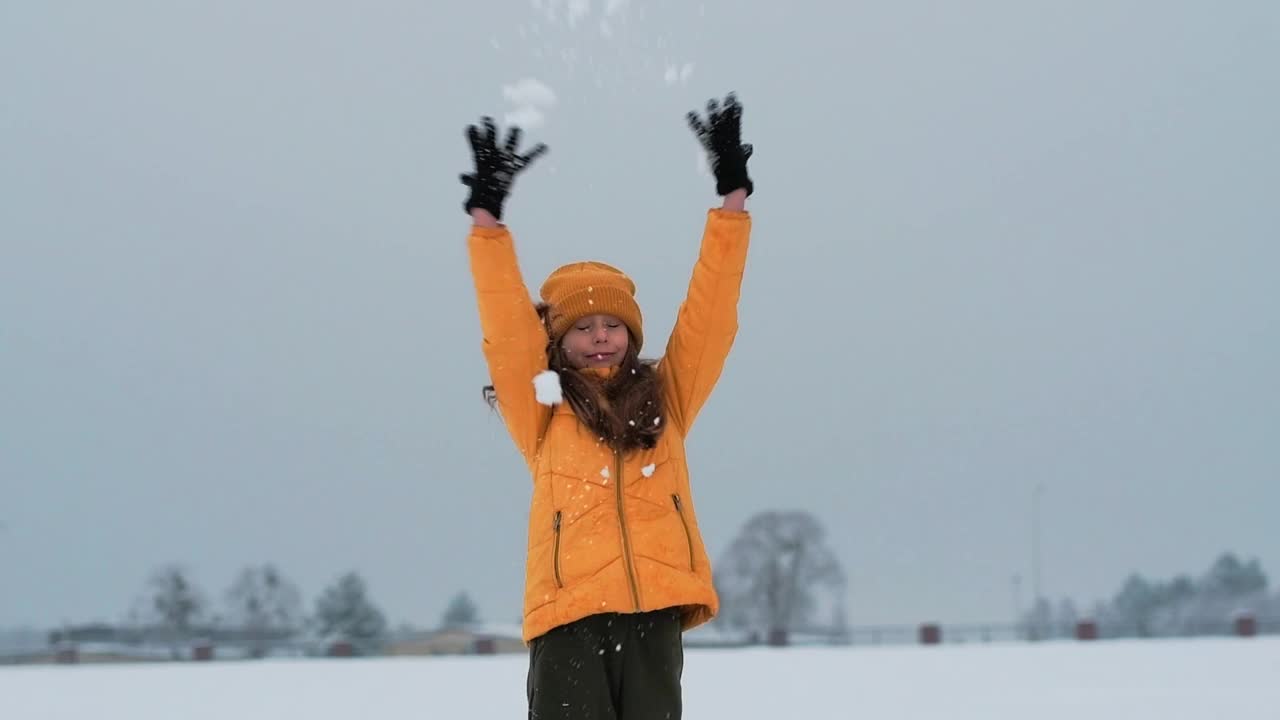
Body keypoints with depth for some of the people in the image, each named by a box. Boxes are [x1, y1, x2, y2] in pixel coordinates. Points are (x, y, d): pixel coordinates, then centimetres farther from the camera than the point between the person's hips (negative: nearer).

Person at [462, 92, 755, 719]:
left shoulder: (664, 399, 15)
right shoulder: (544, 409, 10)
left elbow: (708, 313, 10)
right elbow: (507, 331, -1)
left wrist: (731, 199, 5)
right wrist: (487, 218, -9)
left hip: (654, 609, 2)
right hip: (569, 612, -2)